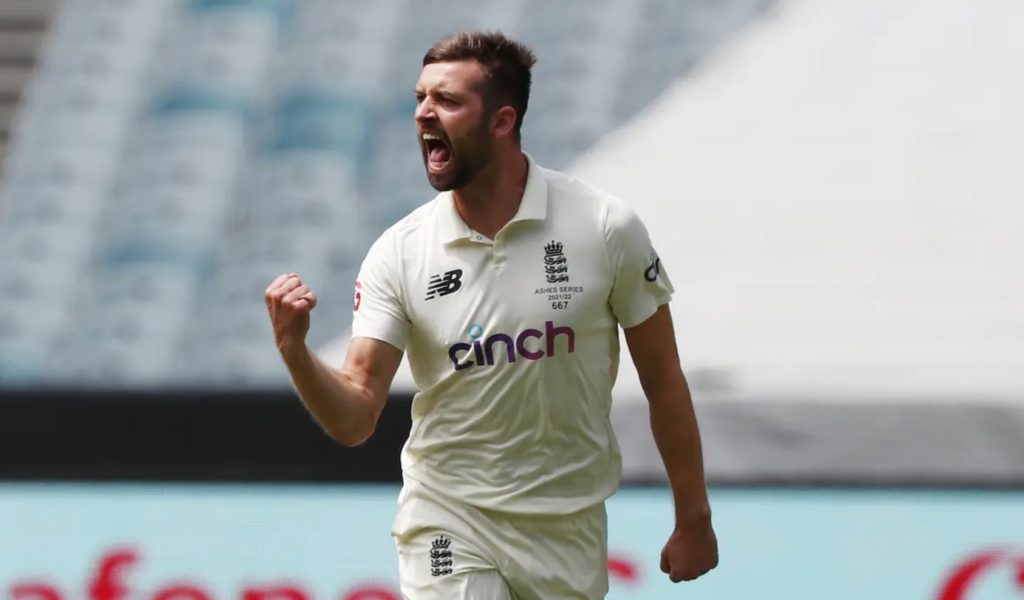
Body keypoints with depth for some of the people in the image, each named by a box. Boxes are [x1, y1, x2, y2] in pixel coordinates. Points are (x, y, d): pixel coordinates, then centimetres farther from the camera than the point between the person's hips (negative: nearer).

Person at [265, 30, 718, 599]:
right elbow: (354, 418, -10)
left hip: (569, 530, 0)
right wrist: (294, 350, -29)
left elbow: (663, 380, 0)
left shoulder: (605, 228, -9)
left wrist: (693, 520, 2)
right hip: (448, 523, 0)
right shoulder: (399, 253, -7)